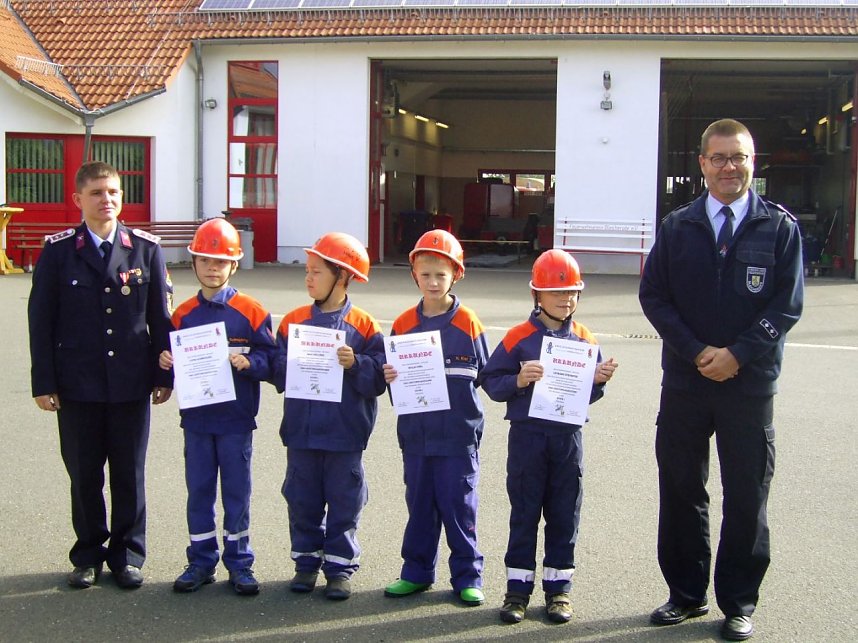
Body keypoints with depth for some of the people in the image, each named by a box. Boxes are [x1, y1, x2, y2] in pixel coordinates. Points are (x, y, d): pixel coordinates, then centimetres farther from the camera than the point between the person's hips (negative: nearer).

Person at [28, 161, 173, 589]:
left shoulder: (146, 249, 2)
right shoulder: (58, 251, -1)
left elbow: (160, 316, 5)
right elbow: (41, 320, 0)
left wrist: (164, 375, 3)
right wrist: (44, 383, -4)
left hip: (131, 384, 0)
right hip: (77, 385, 0)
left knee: (130, 474, 8)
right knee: (84, 474, 10)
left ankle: (127, 554, 23)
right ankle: (88, 555, 25)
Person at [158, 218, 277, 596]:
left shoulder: (251, 312, -4)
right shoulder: (183, 315, 6)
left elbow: (270, 359, -7)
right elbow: (172, 358, 11)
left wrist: (248, 362, -25)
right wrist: (165, 362, -11)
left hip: (236, 419, -3)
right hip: (196, 419, 3)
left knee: (237, 492, 6)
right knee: (199, 491, 10)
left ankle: (239, 563, 18)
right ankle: (201, 562, 21)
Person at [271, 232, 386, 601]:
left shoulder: (363, 326, -4)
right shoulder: (294, 321, 5)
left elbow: (378, 379, -7)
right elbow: (277, 372, 5)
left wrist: (355, 364, -23)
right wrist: (293, 366, -14)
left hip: (345, 432, -3)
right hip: (301, 430, 3)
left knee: (344, 502, 6)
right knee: (302, 501, 12)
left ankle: (340, 566, 18)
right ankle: (306, 562, 25)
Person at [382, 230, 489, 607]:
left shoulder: (467, 322, -4)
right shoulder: (404, 324, 5)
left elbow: (484, 372, -1)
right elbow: (392, 372, 8)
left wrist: (457, 382, -16)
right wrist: (389, 377, -12)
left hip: (458, 434, -3)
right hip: (416, 432, 3)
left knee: (458, 505, 3)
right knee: (419, 504, 14)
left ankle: (467, 576, 15)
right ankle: (417, 572, 25)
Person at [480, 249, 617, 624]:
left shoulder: (584, 340, 4)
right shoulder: (519, 337, -5)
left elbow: (588, 395, 11)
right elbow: (490, 380, -5)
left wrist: (599, 380, -9)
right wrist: (519, 380, -21)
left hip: (568, 438, 3)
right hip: (528, 436, -2)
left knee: (564, 516, 9)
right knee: (524, 514, 7)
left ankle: (558, 587, 20)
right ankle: (518, 587, 16)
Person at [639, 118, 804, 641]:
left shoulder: (780, 228, 0)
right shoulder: (677, 226, 5)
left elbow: (787, 305, -4)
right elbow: (654, 296, 1)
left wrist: (736, 354, -14)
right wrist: (697, 353, -11)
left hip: (750, 385, -2)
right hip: (684, 382, 2)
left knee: (747, 498, 6)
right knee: (681, 492, 9)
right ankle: (687, 594, 24)